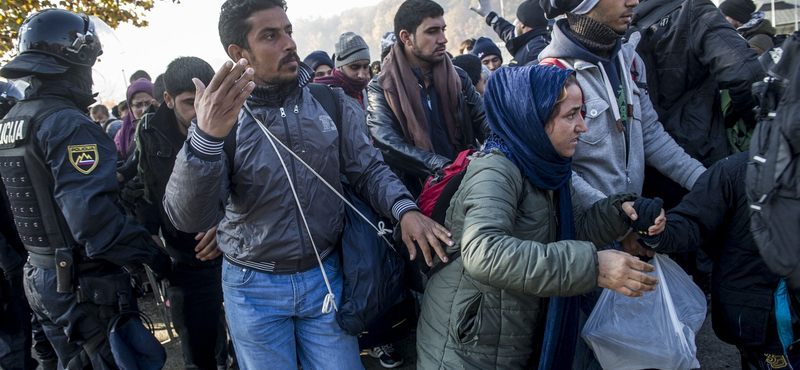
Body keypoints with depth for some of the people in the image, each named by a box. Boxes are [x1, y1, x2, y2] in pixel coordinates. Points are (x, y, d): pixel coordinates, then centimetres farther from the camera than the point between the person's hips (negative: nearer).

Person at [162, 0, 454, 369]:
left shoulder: (331, 102, -4)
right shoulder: (224, 117, -12)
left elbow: (368, 168, 2)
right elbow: (189, 218, -23)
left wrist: (405, 209, -19)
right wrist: (207, 138, -41)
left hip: (325, 276, 2)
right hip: (254, 287, -1)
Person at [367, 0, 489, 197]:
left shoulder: (458, 77, 11)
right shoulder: (381, 88, 1)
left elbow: (485, 122, 7)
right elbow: (387, 143, -13)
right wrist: (443, 166, -26)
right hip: (414, 191, -3)